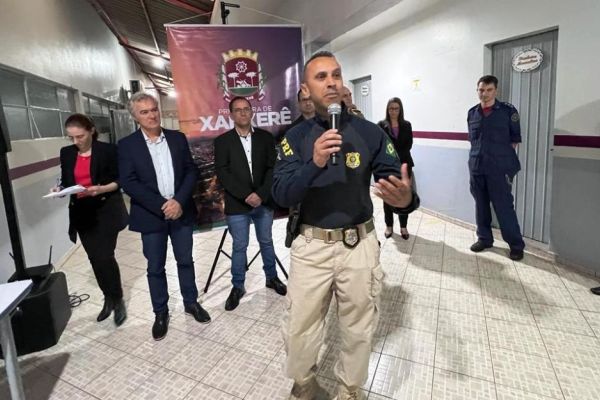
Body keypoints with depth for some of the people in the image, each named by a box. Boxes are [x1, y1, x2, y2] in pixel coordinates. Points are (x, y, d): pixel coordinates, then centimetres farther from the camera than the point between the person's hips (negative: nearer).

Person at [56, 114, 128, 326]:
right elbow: (66, 181, 13)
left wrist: (102, 189, -22)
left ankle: (117, 300, 12)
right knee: (95, 259, 9)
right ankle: (109, 298, 25)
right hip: (82, 213, 5)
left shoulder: (108, 150, -7)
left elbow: (120, 180, -6)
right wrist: (60, 190, -8)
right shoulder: (66, 153, 8)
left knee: (105, 257, -7)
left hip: (106, 211, -5)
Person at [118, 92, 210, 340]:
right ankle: (160, 313, 26)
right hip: (151, 216, -2)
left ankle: (191, 303, 31)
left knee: (185, 260, 13)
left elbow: (191, 171, 0)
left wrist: (179, 201, -14)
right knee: (155, 268, 9)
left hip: (181, 211, 2)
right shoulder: (127, 145, -3)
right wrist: (161, 206, -18)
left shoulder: (178, 138, 4)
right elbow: (128, 183, -10)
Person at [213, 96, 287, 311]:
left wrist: (261, 194, -15)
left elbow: (272, 169, -2)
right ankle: (238, 286, 24)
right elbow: (222, 173, -8)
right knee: (239, 247, 8)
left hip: (264, 202, 2)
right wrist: (246, 195, -18)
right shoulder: (223, 141, -1)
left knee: (266, 242, 16)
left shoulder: (266, 137, 4)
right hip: (237, 204, -2)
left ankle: (272, 278, 35)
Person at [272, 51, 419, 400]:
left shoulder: (371, 132, -4)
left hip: (360, 243, 0)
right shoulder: (296, 137, -3)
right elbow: (281, 195, -13)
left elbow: (395, 180, -11)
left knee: (358, 329, 18)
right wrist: (314, 164, -29)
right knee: (299, 329, 13)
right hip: (311, 245, 0)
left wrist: (406, 198, -35)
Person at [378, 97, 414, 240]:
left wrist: (397, 157, -11)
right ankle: (389, 226, 17)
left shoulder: (407, 125, 7)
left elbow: (408, 145, 0)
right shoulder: (381, 125, 2)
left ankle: (403, 227, 14)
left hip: (403, 165, 1)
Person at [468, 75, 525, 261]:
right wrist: (478, 156, 10)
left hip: (500, 168, -4)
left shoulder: (508, 110, -2)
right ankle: (484, 238, 26)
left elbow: (515, 139, 3)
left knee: (504, 206, -2)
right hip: (476, 167, 4)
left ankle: (516, 244, 12)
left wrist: (503, 157, 1)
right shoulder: (472, 113, 8)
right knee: (480, 204, 11)